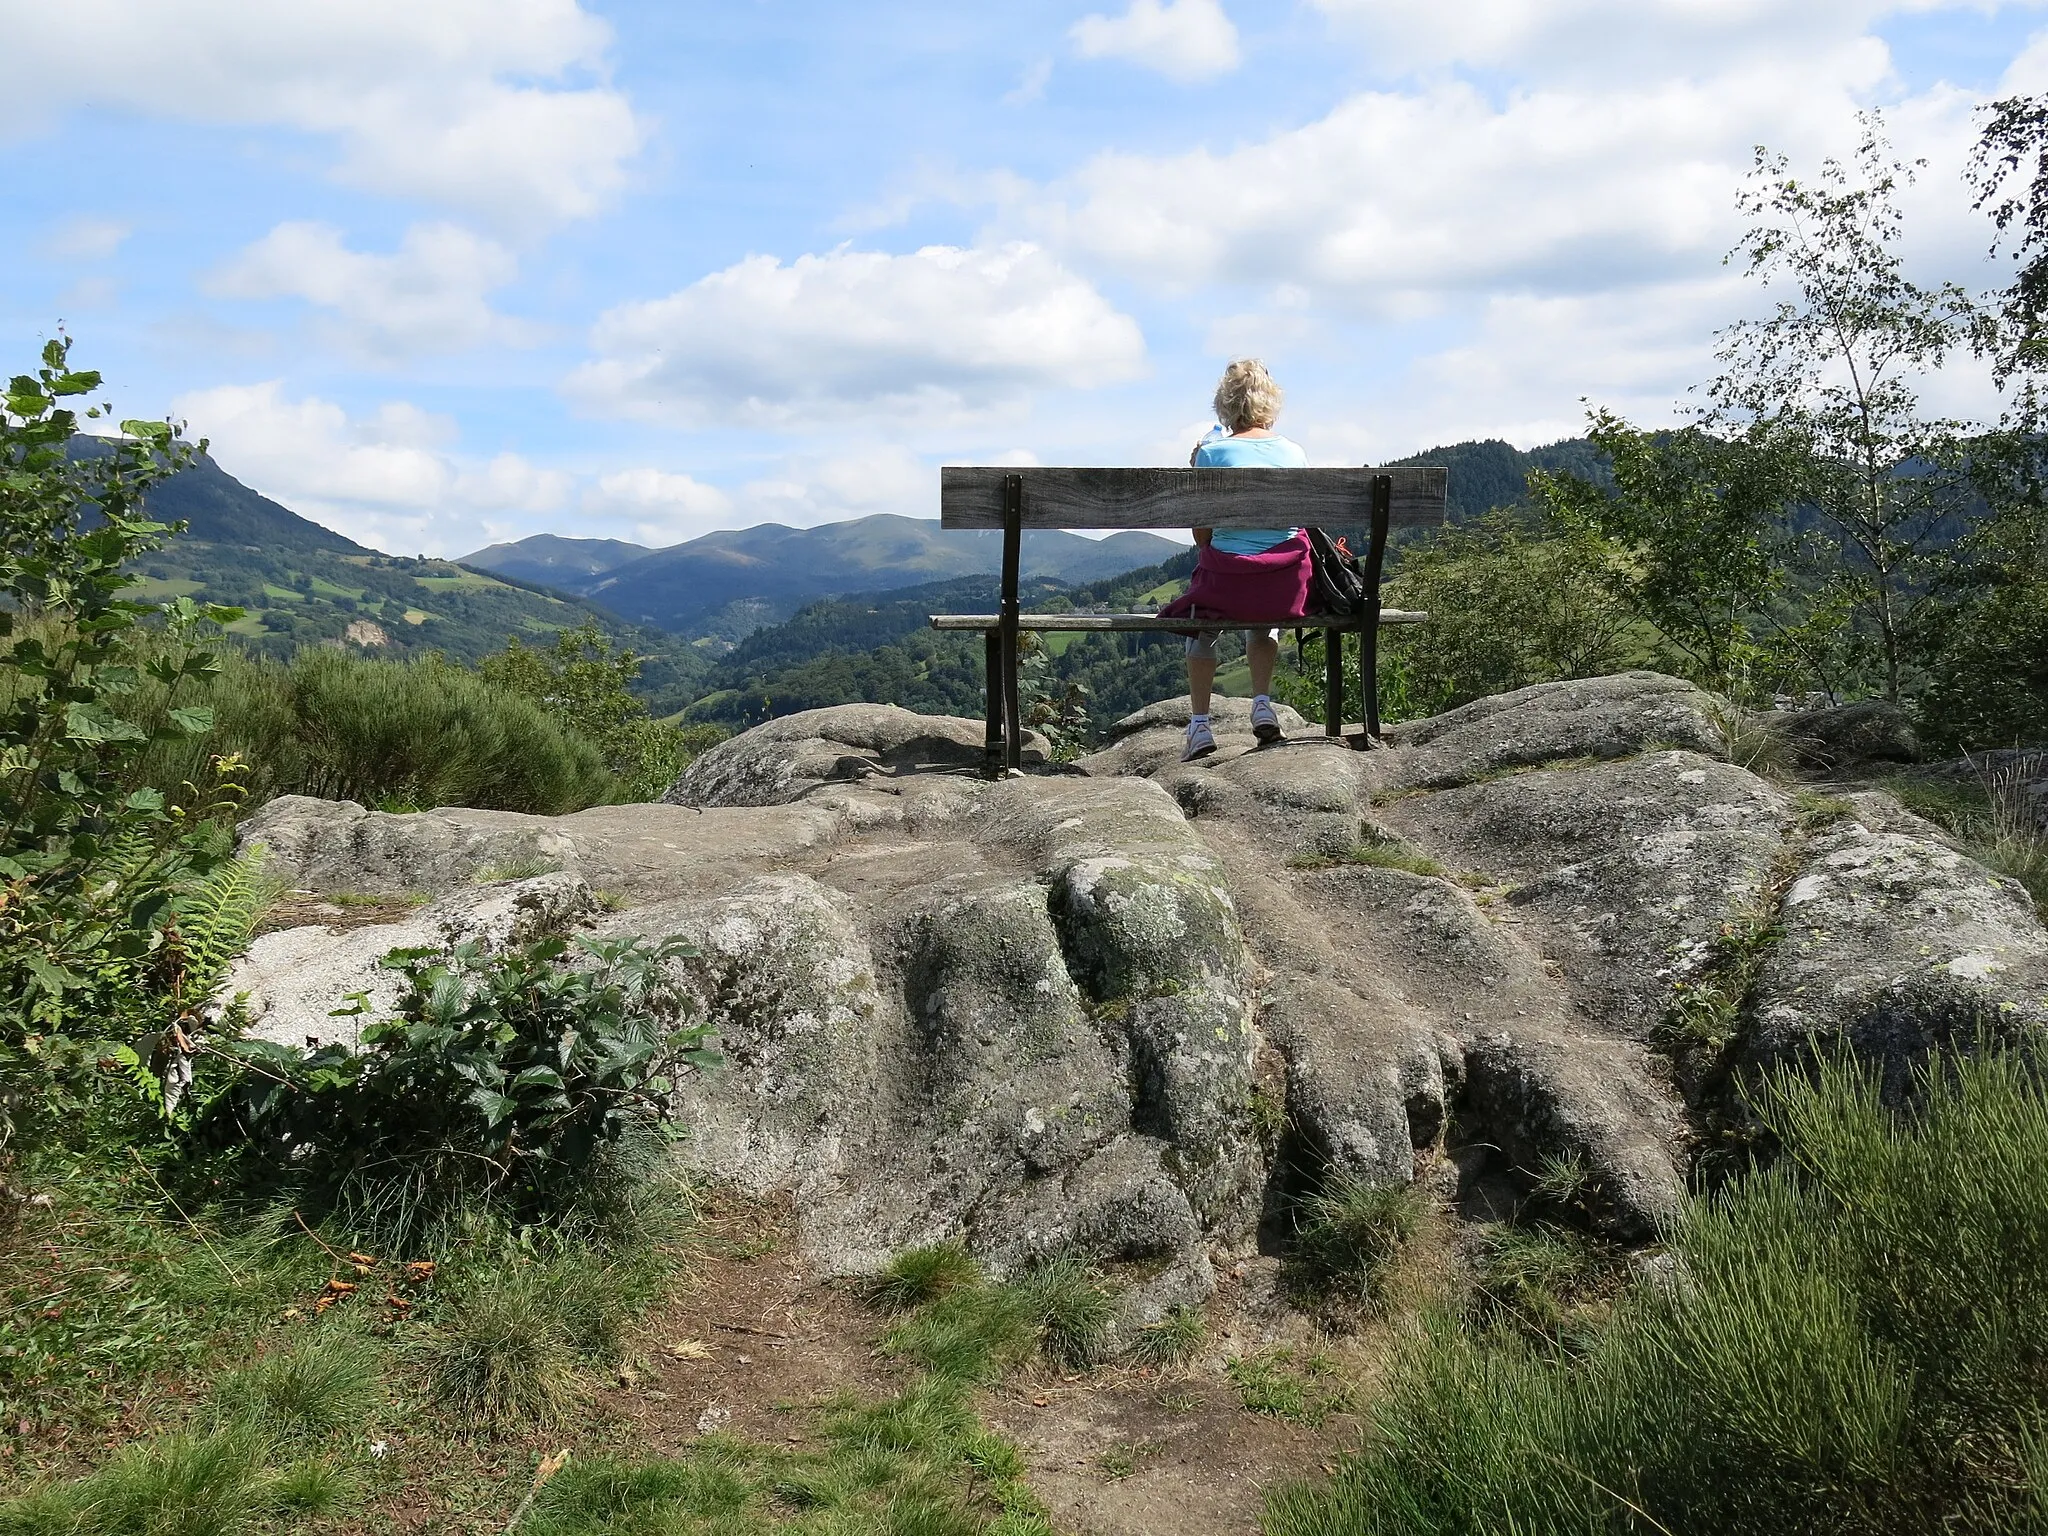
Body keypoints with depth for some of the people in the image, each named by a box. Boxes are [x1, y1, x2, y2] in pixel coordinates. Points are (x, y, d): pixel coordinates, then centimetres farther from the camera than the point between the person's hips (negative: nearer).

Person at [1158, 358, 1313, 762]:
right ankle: (1262, 704, 24)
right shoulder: (1295, 452, 5)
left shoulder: (1212, 453, -6)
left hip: (1228, 580, -3)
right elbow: (1300, 526, 14)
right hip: (1288, 586, 3)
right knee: (1264, 618, 38)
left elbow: (1202, 535, -2)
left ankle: (1200, 724, 23)